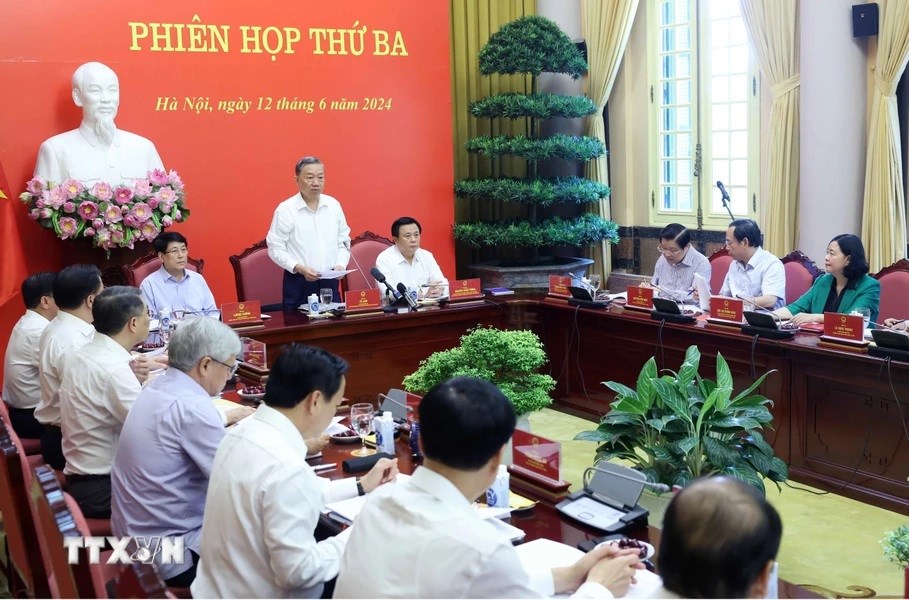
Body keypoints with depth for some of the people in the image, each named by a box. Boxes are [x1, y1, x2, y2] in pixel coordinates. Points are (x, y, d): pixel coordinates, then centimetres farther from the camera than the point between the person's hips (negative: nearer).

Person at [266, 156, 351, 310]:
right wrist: (300, 268, -18)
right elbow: (276, 249, -6)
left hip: (330, 282, 4)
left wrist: (341, 265, -4)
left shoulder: (334, 205, 6)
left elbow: (343, 242, 13)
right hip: (299, 284, -3)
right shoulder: (285, 210, -6)